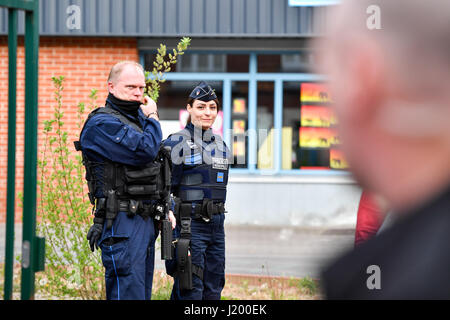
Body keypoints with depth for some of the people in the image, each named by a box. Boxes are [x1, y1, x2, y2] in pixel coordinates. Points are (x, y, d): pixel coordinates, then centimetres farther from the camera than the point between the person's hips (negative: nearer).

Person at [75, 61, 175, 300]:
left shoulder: (138, 119, 19)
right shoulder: (102, 124, -11)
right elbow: (145, 152, -23)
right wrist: (152, 118, -6)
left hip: (146, 219, 9)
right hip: (122, 221, -9)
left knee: (142, 291, 10)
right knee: (128, 292, -13)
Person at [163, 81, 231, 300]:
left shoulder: (221, 145, 14)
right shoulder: (176, 143, -7)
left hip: (216, 224, 7)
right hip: (189, 225, -7)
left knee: (213, 292, 8)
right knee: (190, 292, -8)